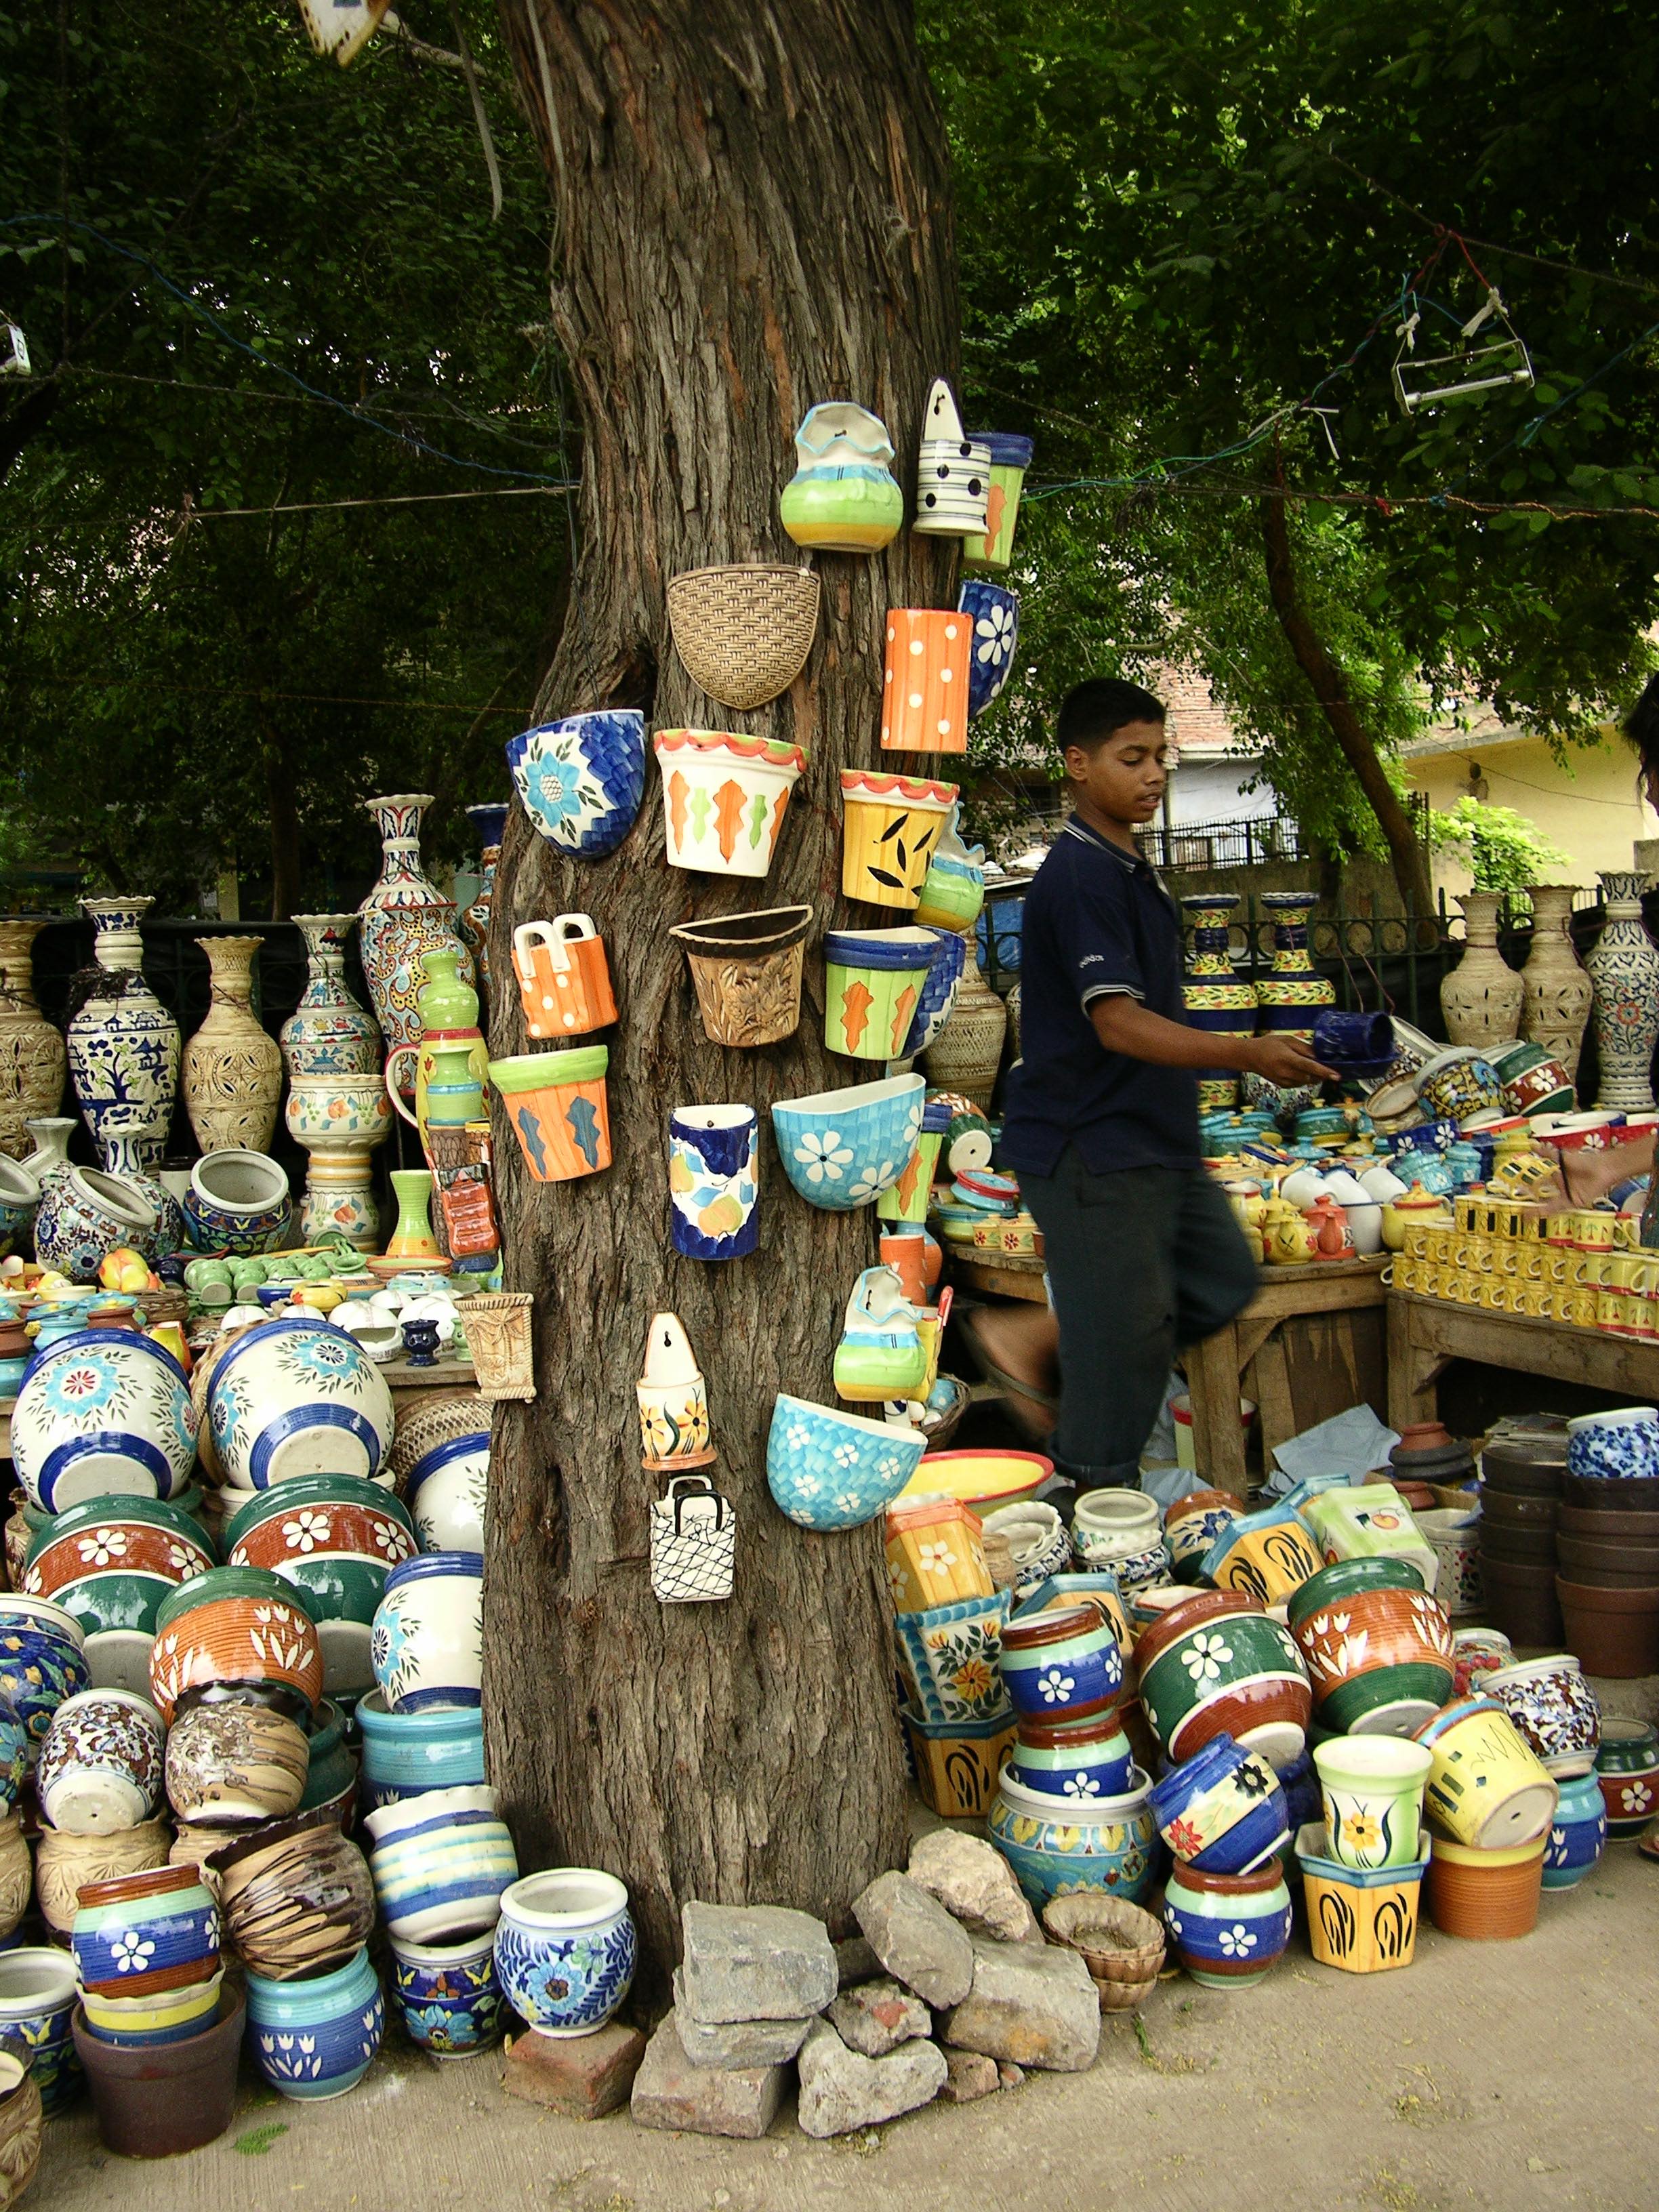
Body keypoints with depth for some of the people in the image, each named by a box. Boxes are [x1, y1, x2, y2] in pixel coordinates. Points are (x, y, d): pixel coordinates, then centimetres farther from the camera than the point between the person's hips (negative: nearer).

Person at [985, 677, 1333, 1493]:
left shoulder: (1129, 868, 14)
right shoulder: (1079, 874, -18)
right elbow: (1118, 1024, -25)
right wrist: (1248, 1054, -32)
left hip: (1153, 1137, 10)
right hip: (1092, 1146, -10)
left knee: (1222, 1280, 16)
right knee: (1126, 1338, -3)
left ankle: (1031, 1336, 19)